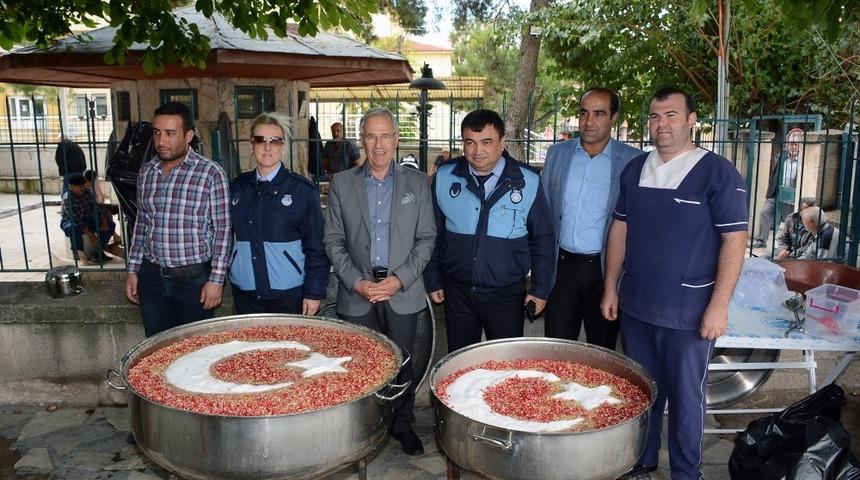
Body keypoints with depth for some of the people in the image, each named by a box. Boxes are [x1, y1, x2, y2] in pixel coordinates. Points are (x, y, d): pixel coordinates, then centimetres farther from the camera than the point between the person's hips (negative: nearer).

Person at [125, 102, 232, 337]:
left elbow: (222, 229, -10)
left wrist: (216, 280, -13)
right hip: (151, 277, 5)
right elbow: (141, 223, 14)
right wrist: (133, 270, 12)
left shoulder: (211, 174, -10)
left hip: (194, 278, -4)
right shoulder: (146, 172, 6)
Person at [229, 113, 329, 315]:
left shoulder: (302, 189, -5)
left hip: (289, 294, -3)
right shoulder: (237, 187, 6)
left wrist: (314, 292, -8)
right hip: (244, 292, 3)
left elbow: (316, 247, -6)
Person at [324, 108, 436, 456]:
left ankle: (402, 426, 28)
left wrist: (400, 279, -9)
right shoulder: (342, 183, 4)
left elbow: (426, 238, 2)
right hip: (356, 294, 0)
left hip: (403, 293, 0)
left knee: (403, 363, 8)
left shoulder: (417, 182, 4)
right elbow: (333, 241, 3)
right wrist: (356, 282, -8)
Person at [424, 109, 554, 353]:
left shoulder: (528, 182, -6)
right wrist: (433, 281, 7)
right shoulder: (444, 177, -2)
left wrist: (541, 289, 2)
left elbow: (542, 238, 2)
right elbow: (434, 233, 7)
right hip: (456, 292, 2)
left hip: (507, 294, -1)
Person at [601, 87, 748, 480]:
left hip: (689, 313, -4)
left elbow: (734, 240, -11)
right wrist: (611, 288, 8)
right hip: (634, 306, 5)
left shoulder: (717, 173, -9)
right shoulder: (635, 169, 6)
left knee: (685, 397, 9)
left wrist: (719, 304, -16)